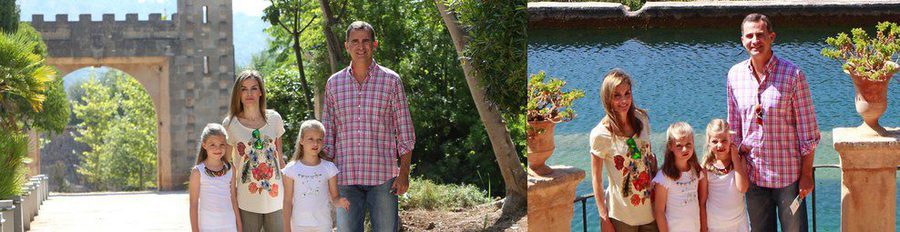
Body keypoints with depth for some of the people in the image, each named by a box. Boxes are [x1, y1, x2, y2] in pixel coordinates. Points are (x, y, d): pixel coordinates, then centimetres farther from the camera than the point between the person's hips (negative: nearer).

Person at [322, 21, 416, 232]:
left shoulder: (391, 81, 3)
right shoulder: (334, 83, 10)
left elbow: (405, 132, 3)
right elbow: (327, 134, 13)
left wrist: (404, 173, -4)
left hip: (383, 176, -2)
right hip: (346, 177, 2)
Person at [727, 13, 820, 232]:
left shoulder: (793, 75, -10)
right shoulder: (735, 75, 2)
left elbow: (808, 130, -7)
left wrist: (806, 174, -8)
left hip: (788, 173, -4)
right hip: (753, 173, 4)